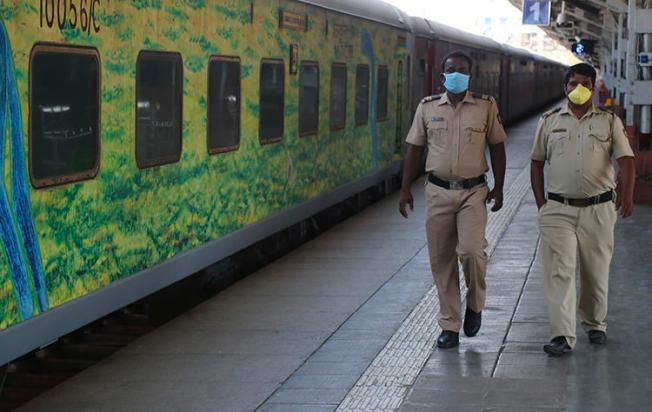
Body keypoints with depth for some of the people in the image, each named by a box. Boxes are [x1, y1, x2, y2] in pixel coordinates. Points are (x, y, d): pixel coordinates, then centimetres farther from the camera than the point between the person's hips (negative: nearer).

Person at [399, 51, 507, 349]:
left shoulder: (486, 107, 2)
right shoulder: (427, 108, 6)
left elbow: (497, 147, 7)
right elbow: (415, 149, 10)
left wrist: (498, 188, 2)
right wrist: (405, 189, 5)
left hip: (473, 191, -2)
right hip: (438, 191, 2)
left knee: (471, 250, -18)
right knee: (441, 260, 3)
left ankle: (475, 305, 10)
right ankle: (449, 326, 12)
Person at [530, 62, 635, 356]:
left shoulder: (609, 122, 5)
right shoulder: (549, 121, 9)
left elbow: (626, 159, -3)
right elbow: (537, 162, 14)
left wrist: (627, 193, -18)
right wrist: (540, 202, 5)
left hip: (598, 209, 0)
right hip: (558, 210, 0)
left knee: (597, 272, 9)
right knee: (558, 271, -10)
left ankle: (595, 324, 31)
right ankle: (562, 336, -14)